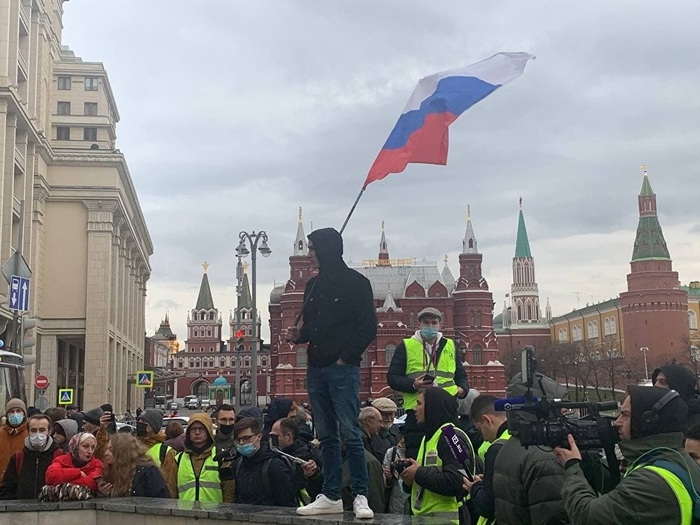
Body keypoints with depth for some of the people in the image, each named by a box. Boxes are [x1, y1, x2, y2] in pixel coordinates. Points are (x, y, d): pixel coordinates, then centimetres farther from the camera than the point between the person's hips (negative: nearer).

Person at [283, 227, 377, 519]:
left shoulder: (355, 283, -4)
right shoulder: (313, 285, 16)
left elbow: (368, 328, -7)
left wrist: (346, 358, -11)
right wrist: (298, 336, 1)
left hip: (343, 369, -7)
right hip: (316, 369, 7)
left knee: (349, 433, -8)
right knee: (326, 436, 8)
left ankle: (361, 497, -2)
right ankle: (331, 497, 13)